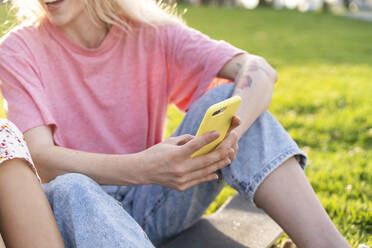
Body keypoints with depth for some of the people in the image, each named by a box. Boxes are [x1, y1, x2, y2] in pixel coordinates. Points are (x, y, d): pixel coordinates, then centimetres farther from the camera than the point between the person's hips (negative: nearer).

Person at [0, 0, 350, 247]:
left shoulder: (150, 32, -3)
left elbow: (259, 70, -15)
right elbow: (40, 160, -21)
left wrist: (233, 128, -38)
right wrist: (141, 168, -38)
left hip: (150, 203, 2)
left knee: (226, 97, -18)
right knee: (70, 190, -37)